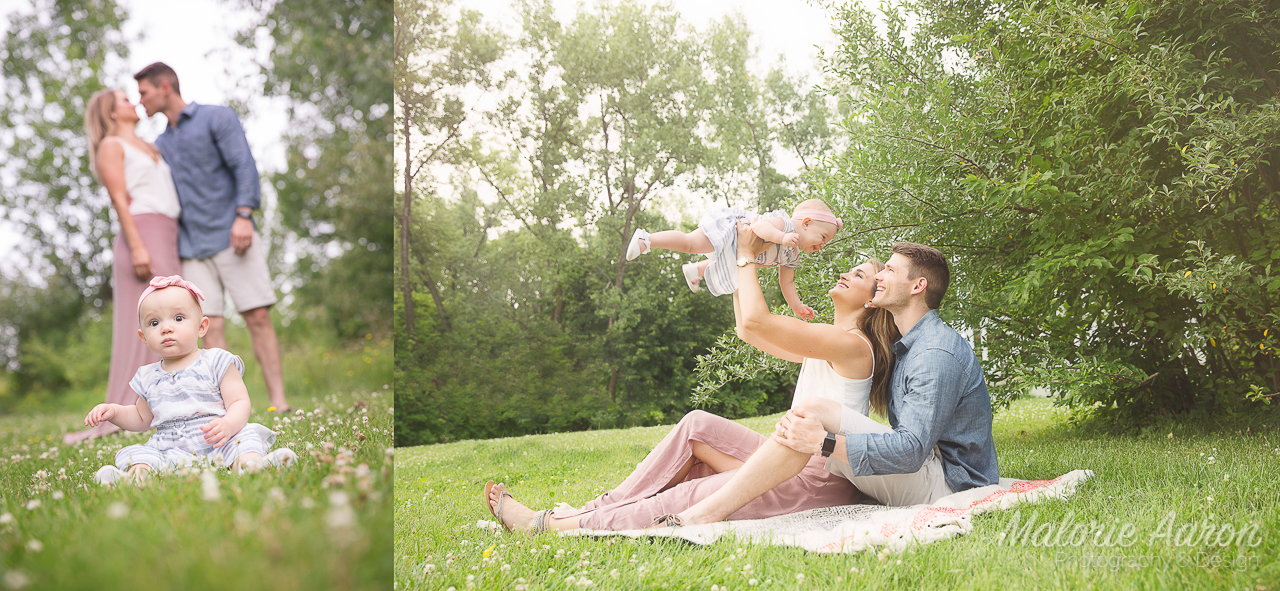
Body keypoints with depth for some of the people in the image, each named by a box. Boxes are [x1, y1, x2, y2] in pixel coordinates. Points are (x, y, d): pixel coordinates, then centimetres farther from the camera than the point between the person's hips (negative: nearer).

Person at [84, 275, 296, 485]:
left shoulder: (216, 362, 3)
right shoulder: (148, 377, 18)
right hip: (168, 452, 4)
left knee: (244, 435, -32)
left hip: (215, 445, -4)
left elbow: (239, 402, -6)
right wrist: (114, 411, 13)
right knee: (134, 453, -20)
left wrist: (228, 425, -28)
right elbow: (142, 418, 33)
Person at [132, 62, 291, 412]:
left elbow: (244, 166, -8)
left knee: (258, 316, -9)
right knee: (210, 324, -5)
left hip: (231, 238, -5)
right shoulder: (160, 145, 20)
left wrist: (244, 216, -21)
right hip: (191, 248, 5)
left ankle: (279, 403, -9)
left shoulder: (217, 118, 3)